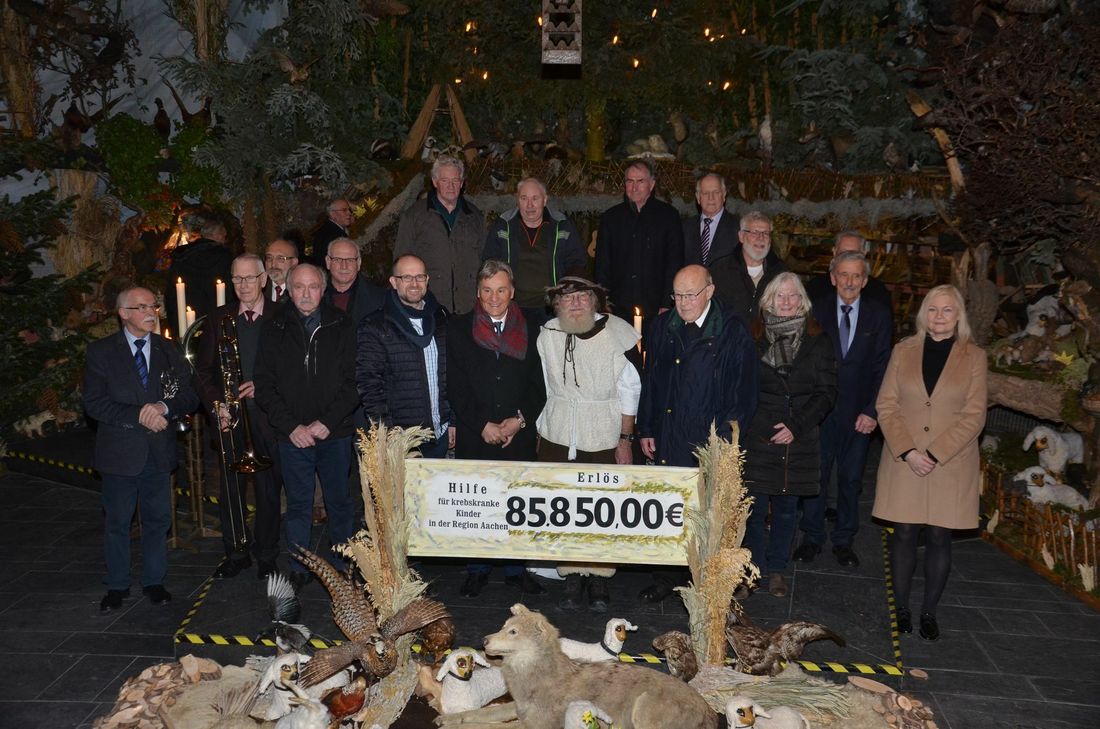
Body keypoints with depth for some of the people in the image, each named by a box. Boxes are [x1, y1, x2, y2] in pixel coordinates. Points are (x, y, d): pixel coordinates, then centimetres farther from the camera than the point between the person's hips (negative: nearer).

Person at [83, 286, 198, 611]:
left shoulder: (168, 350, 6)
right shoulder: (101, 352, -3)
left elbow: (189, 396, 1)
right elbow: (94, 403, -11)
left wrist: (164, 407, -19)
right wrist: (138, 415, -21)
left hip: (160, 451, 3)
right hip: (120, 451, -2)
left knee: (158, 519, 10)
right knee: (117, 521, 9)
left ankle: (154, 580, 25)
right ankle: (117, 585, 24)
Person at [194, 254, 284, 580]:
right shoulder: (219, 318, 8)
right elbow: (202, 369, 8)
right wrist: (216, 404, -6)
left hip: (267, 415, -2)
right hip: (229, 418, 2)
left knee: (269, 489, 5)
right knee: (230, 489, 8)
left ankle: (266, 556, 20)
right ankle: (235, 553, 24)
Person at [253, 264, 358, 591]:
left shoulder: (340, 326, 1)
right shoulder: (274, 330, 3)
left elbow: (353, 380, -3)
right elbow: (264, 385, 1)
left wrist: (327, 422, -11)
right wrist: (292, 426, -8)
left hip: (335, 433, 0)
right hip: (293, 436, 0)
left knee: (339, 501, 9)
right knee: (298, 505, 8)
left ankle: (344, 566, 23)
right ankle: (298, 570, 20)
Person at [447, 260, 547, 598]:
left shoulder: (530, 331, 7)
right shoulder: (458, 329, 3)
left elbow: (539, 386, 6)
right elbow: (455, 387, -2)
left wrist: (520, 419, -8)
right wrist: (482, 425, -9)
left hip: (519, 435, 1)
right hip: (474, 437, -1)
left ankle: (515, 569, 18)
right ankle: (477, 570, 19)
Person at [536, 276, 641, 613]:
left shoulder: (618, 333, -10)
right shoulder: (547, 334, -1)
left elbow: (628, 390, -3)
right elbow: (546, 388, 9)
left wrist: (625, 439, -2)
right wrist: (540, 429, 11)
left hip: (604, 436, -2)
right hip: (558, 435, 3)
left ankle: (598, 578, 18)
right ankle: (572, 576, 20)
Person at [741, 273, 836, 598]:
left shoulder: (817, 341, 3)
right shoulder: (753, 337, 1)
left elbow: (827, 393, 0)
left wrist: (796, 426, -9)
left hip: (798, 441, 1)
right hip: (757, 438, -1)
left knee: (787, 507, 11)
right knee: (754, 507, 0)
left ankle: (776, 568, 26)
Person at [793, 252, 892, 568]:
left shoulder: (879, 316, 1)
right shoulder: (817, 310, 0)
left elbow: (882, 368, -1)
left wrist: (872, 411, -8)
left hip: (858, 413, 1)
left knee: (851, 479, 11)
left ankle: (844, 540, 25)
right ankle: (812, 537, 22)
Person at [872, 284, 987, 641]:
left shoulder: (974, 356, 1)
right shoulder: (903, 351, 4)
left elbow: (974, 415, -4)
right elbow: (886, 404, 1)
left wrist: (934, 454, -13)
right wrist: (907, 452, -11)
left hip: (951, 464, -1)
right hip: (904, 461, 1)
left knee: (939, 536, 4)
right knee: (904, 533, 5)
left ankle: (929, 612, 18)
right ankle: (901, 609, 18)